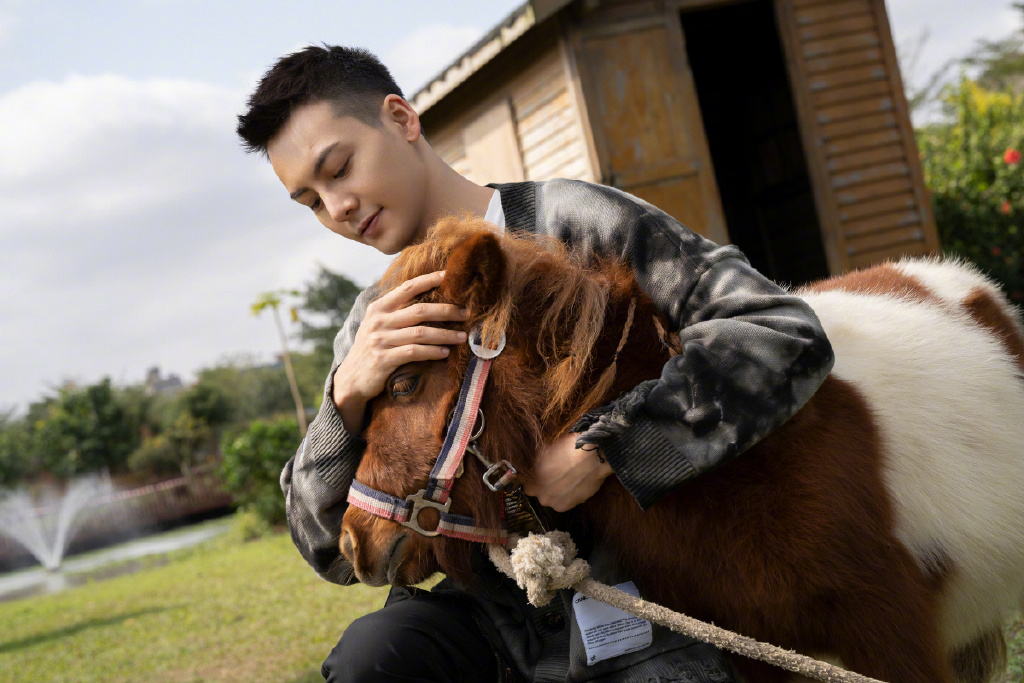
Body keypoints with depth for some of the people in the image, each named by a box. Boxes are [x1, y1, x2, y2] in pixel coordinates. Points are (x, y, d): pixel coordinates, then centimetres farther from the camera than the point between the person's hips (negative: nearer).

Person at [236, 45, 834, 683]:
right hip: (487, 609, 3)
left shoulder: (571, 222, -7)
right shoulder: (373, 326, 8)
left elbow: (786, 335, -17)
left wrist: (598, 450, -23)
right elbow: (333, 553, 1)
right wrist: (347, 398, -17)